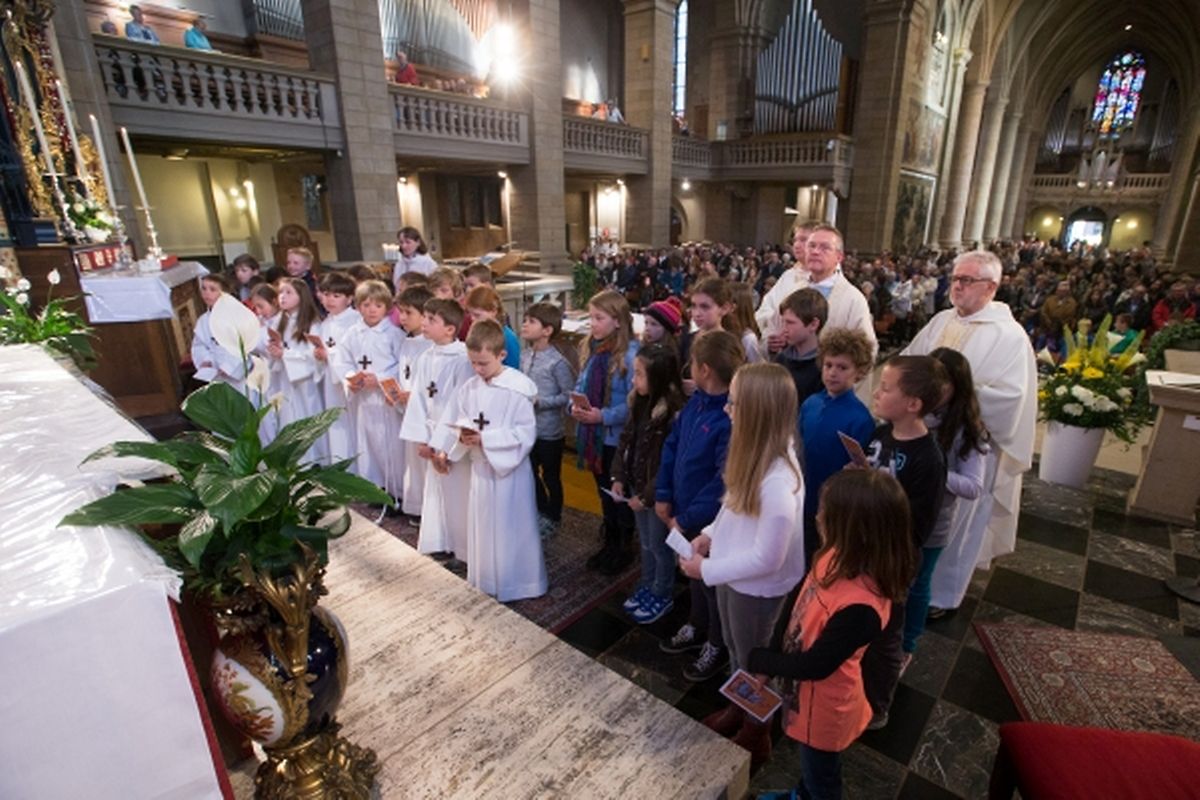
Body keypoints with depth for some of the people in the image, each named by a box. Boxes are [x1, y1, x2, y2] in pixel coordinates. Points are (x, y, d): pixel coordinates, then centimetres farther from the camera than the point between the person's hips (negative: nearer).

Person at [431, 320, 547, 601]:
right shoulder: (469, 387, 0)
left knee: (509, 529, 7)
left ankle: (513, 585, 27)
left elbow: (525, 433, -20)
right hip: (479, 467, 6)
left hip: (509, 469, -6)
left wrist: (486, 438, -24)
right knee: (481, 527, 18)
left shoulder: (519, 388, -19)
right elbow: (451, 422, 7)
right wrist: (442, 450, -6)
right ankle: (483, 584, 37)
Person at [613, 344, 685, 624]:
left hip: (658, 494, -7)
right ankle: (647, 586, 44)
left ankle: (662, 596, 34)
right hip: (637, 486, 7)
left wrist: (646, 496, -18)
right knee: (646, 543, 24)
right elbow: (626, 441, 7)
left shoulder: (673, 413, -25)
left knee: (660, 546, 13)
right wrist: (619, 477, 0)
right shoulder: (640, 403, 0)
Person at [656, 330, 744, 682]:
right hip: (685, 511, 7)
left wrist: (687, 519, -19)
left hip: (711, 520, -7)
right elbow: (671, 445, 4)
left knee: (713, 582, 16)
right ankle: (697, 628, 52)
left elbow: (724, 482, -28)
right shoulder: (696, 401, -4)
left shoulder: (733, 420, -30)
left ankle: (718, 645, 41)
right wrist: (663, 494, 2)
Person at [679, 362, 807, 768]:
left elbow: (766, 558, -28)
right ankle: (738, 709, 56)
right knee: (734, 649, 29)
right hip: (733, 574, 8)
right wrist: (711, 533, -2)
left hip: (757, 587, -8)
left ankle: (756, 738, 46)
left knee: (751, 660, 18)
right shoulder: (755, 453, -9)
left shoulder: (778, 482, -35)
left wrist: (706, 570, -20)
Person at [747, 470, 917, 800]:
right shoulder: (841, 557, -16)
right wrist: (773, 658, 1)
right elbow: (802, 611, -1)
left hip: (825, 707, -7)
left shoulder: (859, 606, -41)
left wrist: (759, 660, -14)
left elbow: (815, 666, -28)